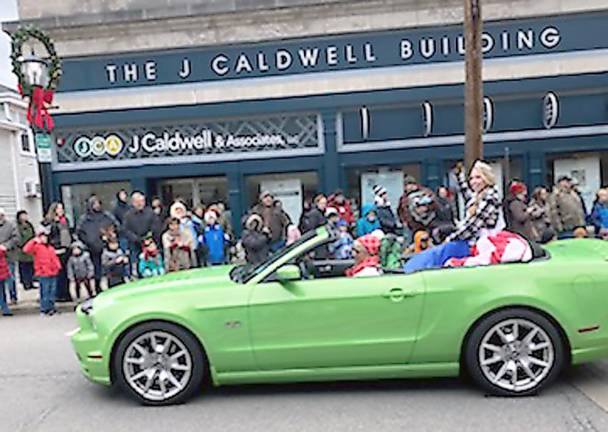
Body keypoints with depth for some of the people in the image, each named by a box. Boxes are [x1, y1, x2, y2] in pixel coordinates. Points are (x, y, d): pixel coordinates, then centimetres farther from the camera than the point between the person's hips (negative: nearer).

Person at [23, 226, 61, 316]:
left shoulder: (50, 247, 17)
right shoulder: (36, 246, -4)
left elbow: (55, 258, 19)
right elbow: (26, 249, -22)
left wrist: (58, 266, 6)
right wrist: (34, 241, -25)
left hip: (53, 273, 7)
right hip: (43, 274, -7)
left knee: (52, 291, 12)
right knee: (44, 292, -3)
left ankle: (51, 307, 21)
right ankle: (44, 309, 5)